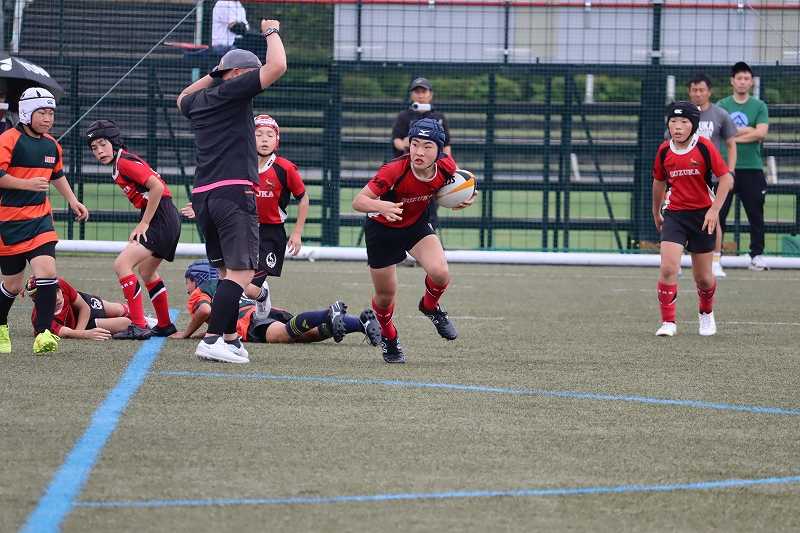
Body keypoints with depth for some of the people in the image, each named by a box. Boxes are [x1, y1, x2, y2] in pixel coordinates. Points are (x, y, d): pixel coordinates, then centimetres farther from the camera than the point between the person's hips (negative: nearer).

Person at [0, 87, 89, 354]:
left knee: (47, 272, -16)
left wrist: (72, 201, 24)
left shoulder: (51, 145, 11)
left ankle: (43, 333, -16)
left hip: (40, 218, 5)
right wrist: (27, 184, -26)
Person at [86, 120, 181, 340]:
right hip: (167, 222, 10)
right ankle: (165, 325, 39)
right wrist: (142, 225, 10)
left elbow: (157, 187, -22)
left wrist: (144, 224, -17)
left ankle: (138, 326, -21)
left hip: (162, 220, -10)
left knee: (122, 264, -18)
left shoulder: (124, 162, -13)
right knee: (147, 272, 27)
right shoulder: (118, 165, 16)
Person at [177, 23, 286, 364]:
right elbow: (277, 67, -11)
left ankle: (230, 338, 12)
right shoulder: (233, 91, -3)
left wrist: (214, 74, 42)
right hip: (234, 192, -8)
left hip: (202, 195, 8)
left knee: (227, 270, 15)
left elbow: (183, 98, 46)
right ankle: (212, 340, -19)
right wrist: (272, 32, 6)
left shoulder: (197, 101, 19)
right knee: (241, 271, -10)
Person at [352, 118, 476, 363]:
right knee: (386, 295, 7)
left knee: (440, 273, -22)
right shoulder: (394, 171, -35)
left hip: (417, 226, 3)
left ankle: (431, 306, 14)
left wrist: (462, 199, -14)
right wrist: (381, 207, -54)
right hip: (382, 230, -3)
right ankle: (389, 338, 41)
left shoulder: (446, 166, -21)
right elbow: (358, 201, -35)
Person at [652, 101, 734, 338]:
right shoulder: (664, 150, -1)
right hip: (674, 214, 2)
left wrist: (714, 210, -17)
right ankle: (668, 322, -9)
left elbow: (726, 179, -9)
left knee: (703, 278, 8)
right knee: (668, 268, -18)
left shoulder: (704, 147, -11)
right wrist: (656, 213, 25)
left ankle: (706, 314, 38)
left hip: (703, 215, -2)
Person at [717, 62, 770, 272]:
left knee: (756, 214, 3)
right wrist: (750, 131, -8)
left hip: (752, 168, 0)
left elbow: (761, 134, -8)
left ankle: (757, 255, 11)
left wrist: (734, 135, -8)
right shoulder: (721, 106, 7)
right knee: (718, 213, 0)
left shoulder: (759, 106, 6)